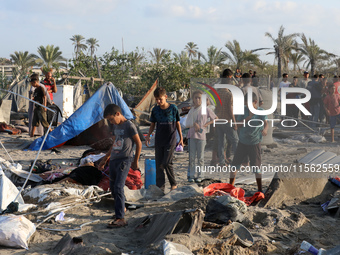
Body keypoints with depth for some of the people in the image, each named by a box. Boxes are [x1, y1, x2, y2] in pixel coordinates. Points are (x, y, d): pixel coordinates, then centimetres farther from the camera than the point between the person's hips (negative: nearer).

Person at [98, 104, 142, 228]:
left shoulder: (129, 126, -7)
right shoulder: (115, 126, 17)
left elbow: (139, 143, -3)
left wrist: (135, 161, 2)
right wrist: (104, 159, 26)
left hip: (124, 160, -8)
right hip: (114, 160, 8)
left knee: (118, 188, -18)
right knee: (112, 188, 14)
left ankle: (120, 219, -21)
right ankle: (122, 208, 36)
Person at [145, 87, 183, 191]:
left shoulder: (173, 108, -4)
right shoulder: (155, 110, 3)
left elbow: (177, 123, 5)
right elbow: (152, 124, 12)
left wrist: (181, 138, 7)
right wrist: (148, 135, -2)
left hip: (170, 140, -4)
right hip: (159, 140, 4)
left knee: (166, 163, -11)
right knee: (158, 164, 4)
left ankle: (173, 184, 7)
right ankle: (160, 186, 11)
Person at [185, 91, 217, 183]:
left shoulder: (206, 109, 5)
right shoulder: (191, 111, 11)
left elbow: (215, 118, 13)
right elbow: (187, 124, 7)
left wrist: (206, 124, 1)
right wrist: (194, 124, -13)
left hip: (201, 136, -1)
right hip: (192, 135, 2)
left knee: (200, 157, 2)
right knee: (191, 157, -1)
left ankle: (199, 175, 8)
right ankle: (191, 175, 3)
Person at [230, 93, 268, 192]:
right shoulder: (243, 110, -2)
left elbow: (265, 123, -24)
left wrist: (265, 130, -48)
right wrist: (249, 117, -21)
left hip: (255, 142, -3)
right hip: (242, 141, 3)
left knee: (256, 167, -4)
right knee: (234, 164, 9)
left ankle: (260, 189, 8)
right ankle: (230, 186, 26)